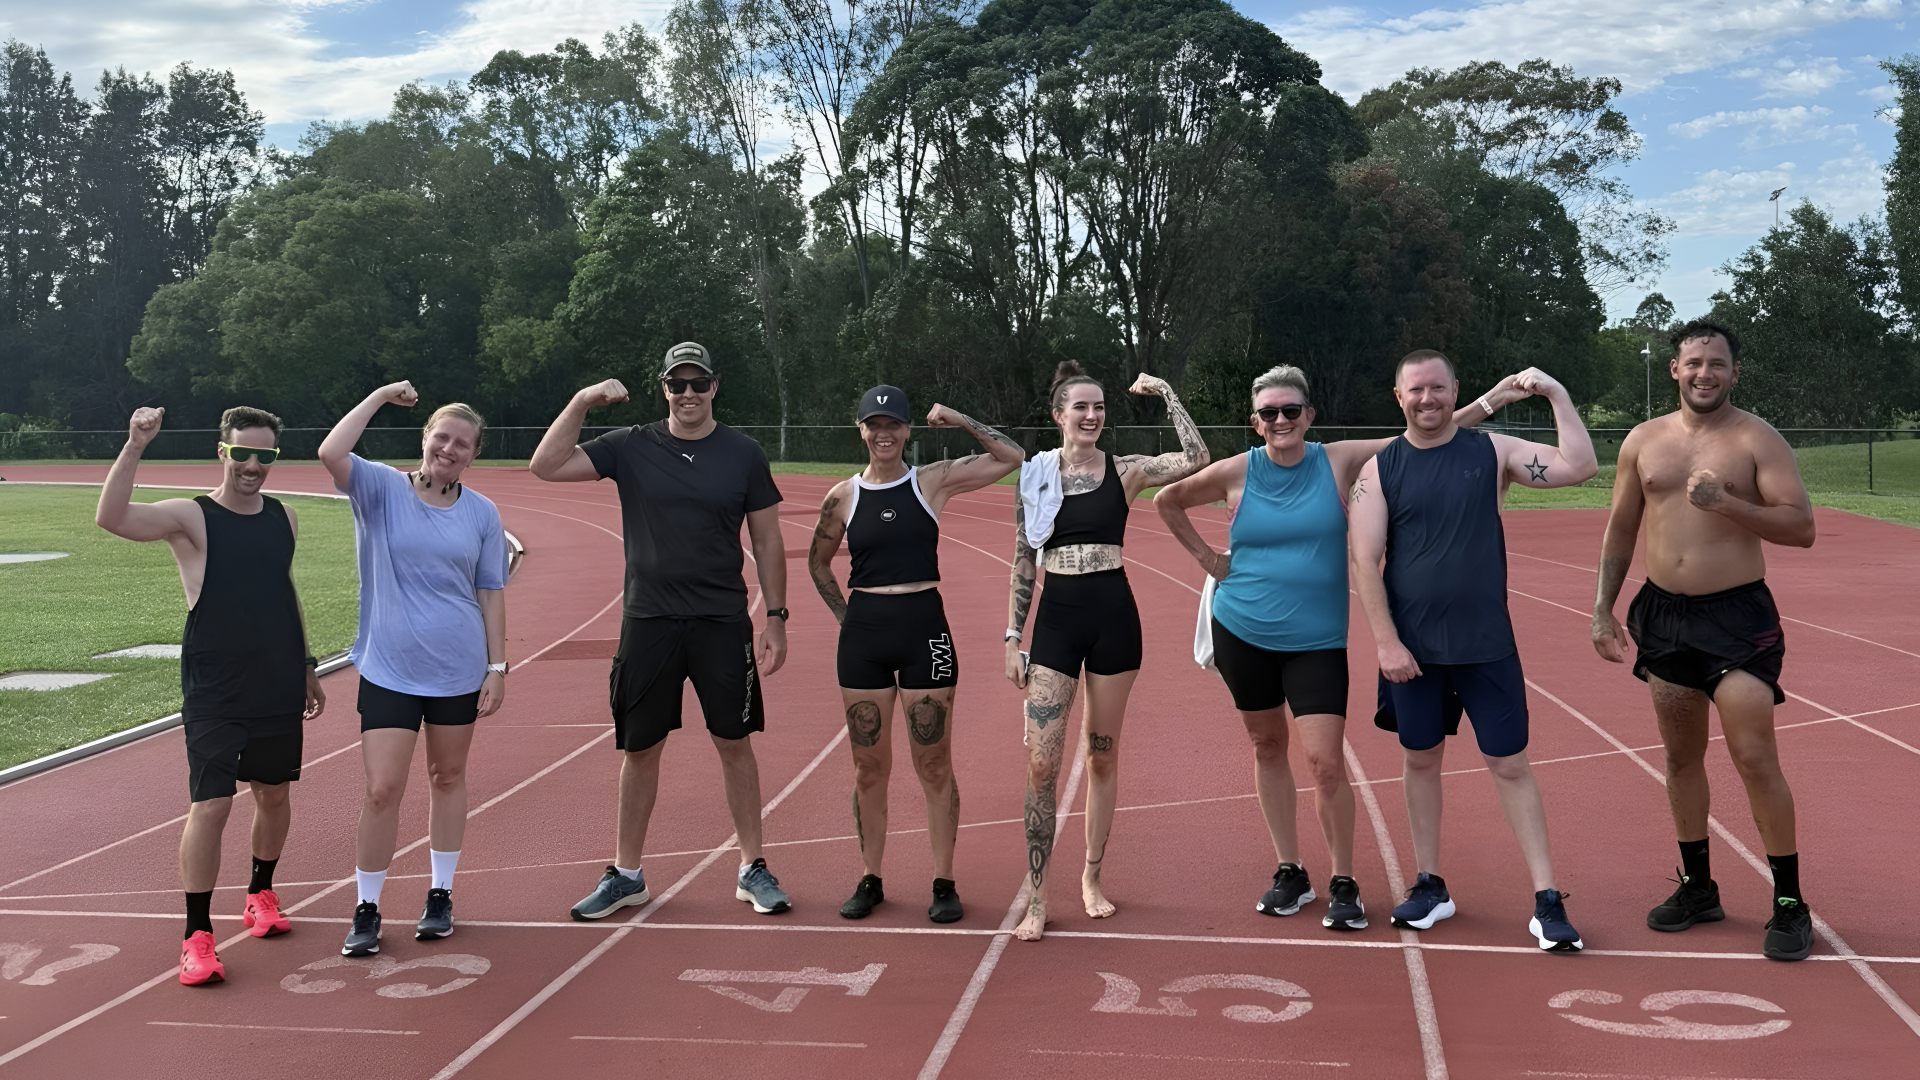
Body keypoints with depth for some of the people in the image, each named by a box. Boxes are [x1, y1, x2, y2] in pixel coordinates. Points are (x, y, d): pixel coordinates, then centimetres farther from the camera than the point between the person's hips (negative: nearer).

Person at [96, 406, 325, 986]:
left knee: (275, 794, 15)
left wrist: (306, 667, 21)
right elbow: (111, 518, -26)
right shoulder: (191, 517, -9)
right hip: (214, 694, -5)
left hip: (279, 690, 5)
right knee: (210, 805, -10)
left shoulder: (283, 518, 8)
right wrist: (135, 446, -36)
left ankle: (261, 894, 38)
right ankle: (197, 935, 1)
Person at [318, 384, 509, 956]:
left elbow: (491, 593, 7)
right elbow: (330, 453, -22)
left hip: (459, 669, 2)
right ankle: (367, 909, 9)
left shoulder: (482, 512, 3)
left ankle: (440, 895, 28)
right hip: (389, 669, -2)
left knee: (447, 778, 13)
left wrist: (497, 665, 4)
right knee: (382, 789, -6)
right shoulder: (382, 489, -3)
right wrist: (380, 396, -14)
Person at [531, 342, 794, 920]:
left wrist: (776, 618, 2)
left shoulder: (744, 454, 3)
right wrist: (581, 402, -14)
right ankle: (626, 874, 21)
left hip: (723, 622, 0)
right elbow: (546, 466, -5)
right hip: (648, 621, 1)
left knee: (735, 743, 5)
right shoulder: (631, 448, 3)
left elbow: (767, 541, 6)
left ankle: (752, 868, 18)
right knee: (639, 749, 8)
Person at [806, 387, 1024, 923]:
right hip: (863, 636, 2)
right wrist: (845, 616, 10)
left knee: (934, 766, 3)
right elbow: (817, 562, 19)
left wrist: (961, 421, -8)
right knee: (869, 767, 8)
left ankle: (944, 883, 13)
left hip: (924, 629, -2)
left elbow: (1013, 457, -2)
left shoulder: (933, 482, 1)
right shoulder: (843, 496, 5)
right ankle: (871, 880, 21)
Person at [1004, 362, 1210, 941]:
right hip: (1056, 617, 0)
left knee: (1103, 755, 10)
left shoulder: (1126, 470, 2)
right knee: (1042, 762, -6)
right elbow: (1022, 562, 7)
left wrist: (1165, 391, -7)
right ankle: (1037, 899, 3)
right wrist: (1013, 638, 3)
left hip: (1114, 615, 0)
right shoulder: (1035, 474, 4)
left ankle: (1092, 877, 27)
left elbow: (1195, 458, -14)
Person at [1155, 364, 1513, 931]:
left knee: (1326, 760, -9)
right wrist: (1206, 555, 7)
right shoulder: (1237, 472, -3)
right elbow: (1167, 501, 12)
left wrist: (1491, 400, -9)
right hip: (1242, 633, 2)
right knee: (1267, 747, 11)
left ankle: (1343, 884, 8)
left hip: (1317, 641, -2)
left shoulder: (1339, 461, -4)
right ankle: (1290, 873, 24)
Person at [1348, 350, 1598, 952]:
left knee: (1510, 765, 1)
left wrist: (1557, 395, -13)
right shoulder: (1381, 469, 0)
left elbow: (1579, 468, -9)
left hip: (1486, 644, -1)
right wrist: (1386, 641, -11)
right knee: (1421, 759, 11)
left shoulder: (1493, 452, 1)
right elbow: (1364, 562, -5)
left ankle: (1547, 900, 7)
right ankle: (1430, 887, 25)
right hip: (1412, 647, 1)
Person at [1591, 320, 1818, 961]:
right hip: (1663, 613, 5)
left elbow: (1802, 528, -11)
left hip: (1738, 617, -4)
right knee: (1681, 757, 12)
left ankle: (1789, 904, 4)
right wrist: (1604, 607, 10)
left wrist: (1726, 502, -23)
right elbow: (1620, 528, 14)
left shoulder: (1757, 439, -6)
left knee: (1755, 758, -8)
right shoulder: (1643, 442, 7)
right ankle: (1698, 888, 25)